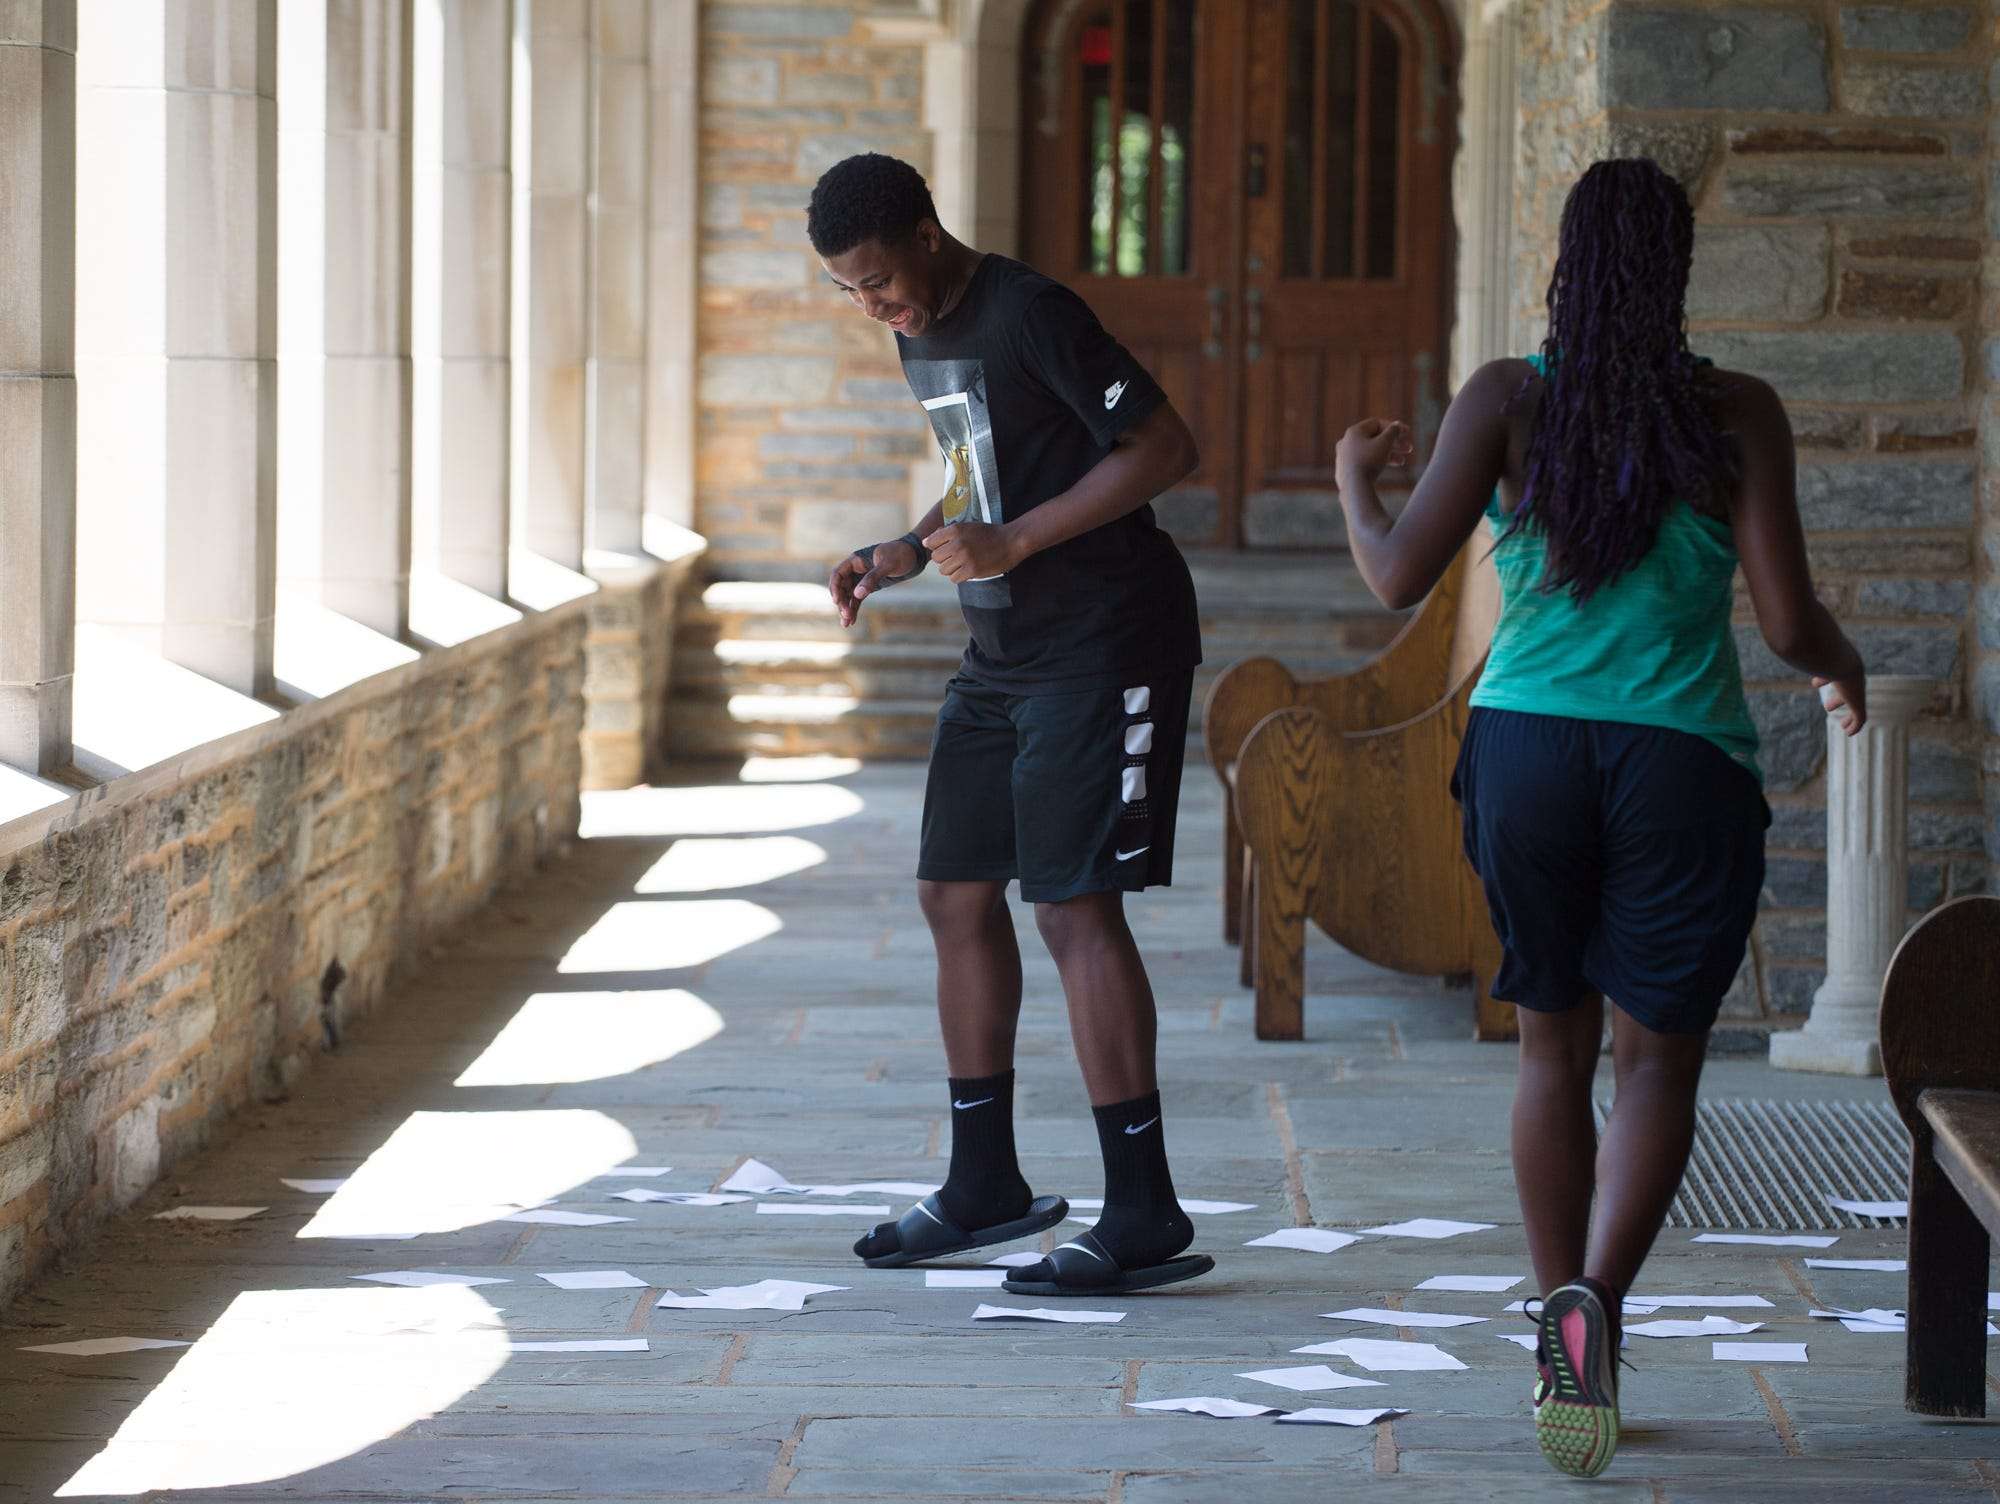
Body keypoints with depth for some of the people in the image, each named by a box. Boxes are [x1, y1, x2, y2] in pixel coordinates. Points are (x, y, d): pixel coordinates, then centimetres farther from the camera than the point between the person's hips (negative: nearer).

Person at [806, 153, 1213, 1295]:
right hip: (1004, 655, 10)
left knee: (1075, 905, -13)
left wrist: (1013, 541, -21)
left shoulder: (1030, 314, -16)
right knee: (958, 895, 11)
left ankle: (1146, 1218, -11)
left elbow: (1166, 448, -19)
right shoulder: (922, 335, 13)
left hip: (1103, 648, -10)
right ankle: (986, 1187, 22)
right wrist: (906, 556, 9)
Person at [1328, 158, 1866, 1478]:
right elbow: (1791, 624, -6)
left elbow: (1400, 577, -6)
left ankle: (1566, 1351, 19)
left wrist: (1355, 477, 15)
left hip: (1527, 752, 2)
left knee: (1556, 1047, 17)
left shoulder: (1508, 402, -2)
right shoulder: (1738, 416, -4)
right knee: (1658, 1059, 7)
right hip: (1683, 769, -2)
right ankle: (1595, 1299, -18)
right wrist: (1848, 667, 17)